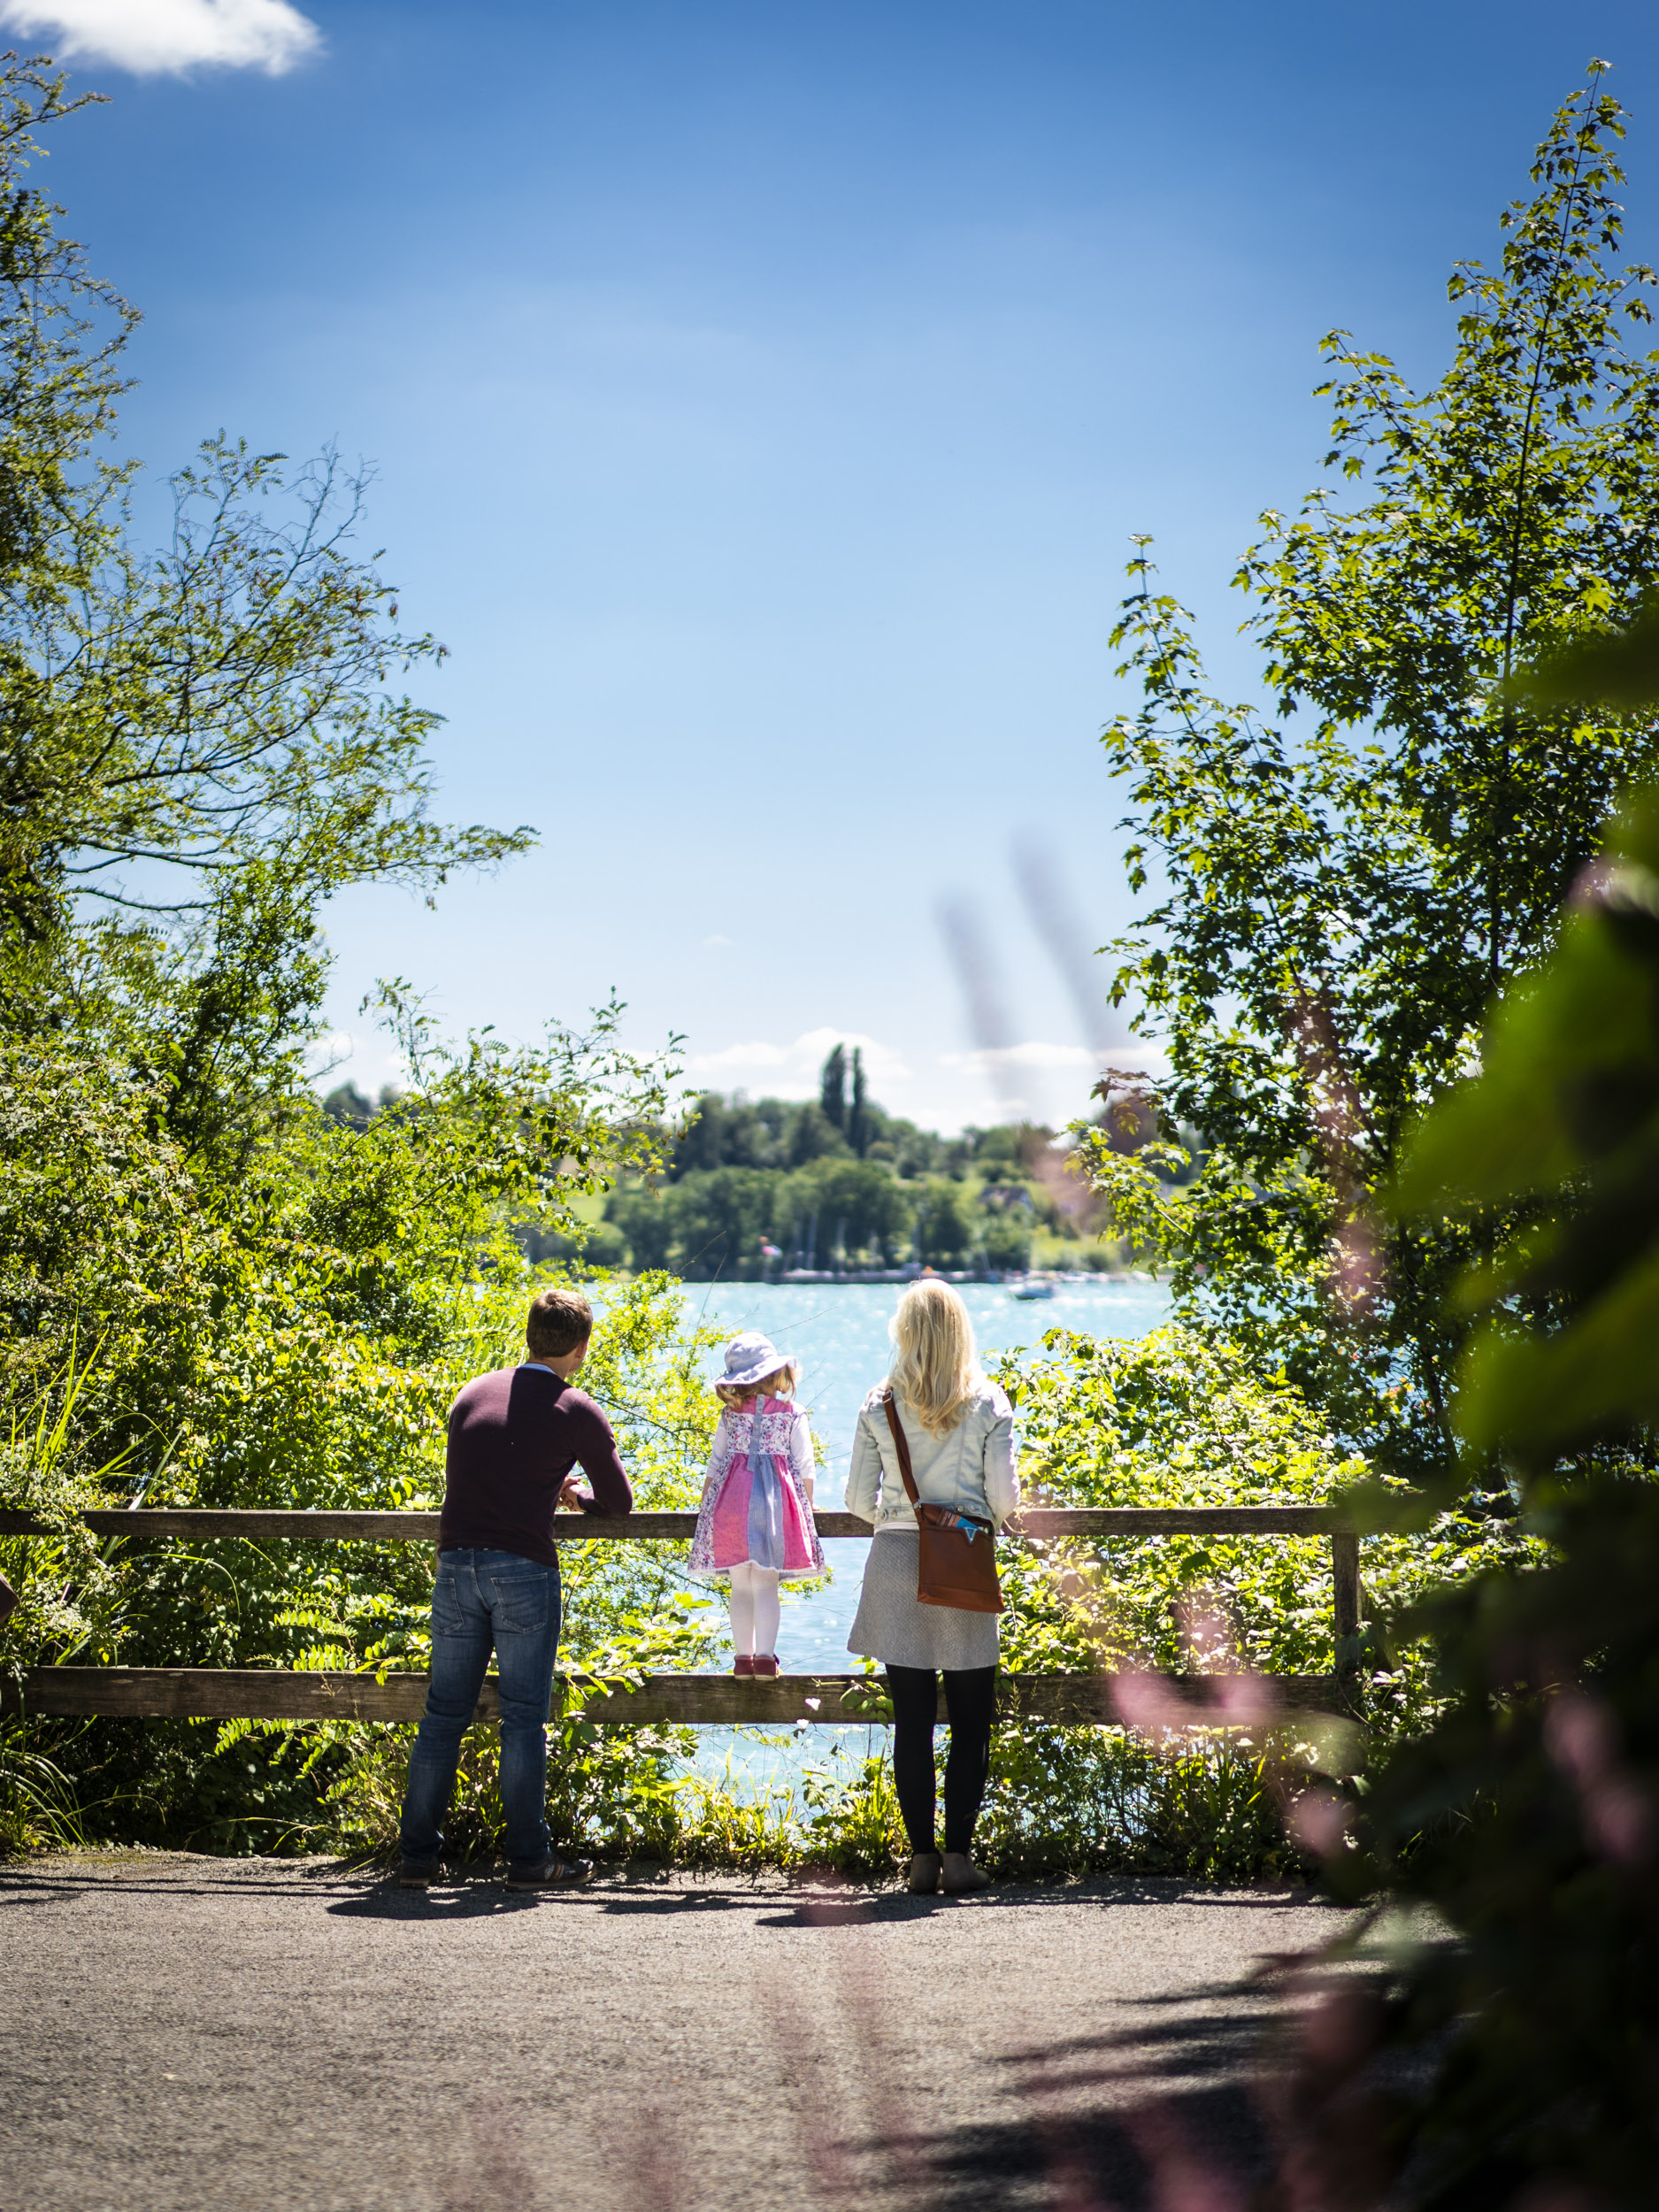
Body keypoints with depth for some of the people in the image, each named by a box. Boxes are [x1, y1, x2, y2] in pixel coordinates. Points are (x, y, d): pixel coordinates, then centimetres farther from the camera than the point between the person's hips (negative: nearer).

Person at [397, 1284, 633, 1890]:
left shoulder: (474, 1393, 13)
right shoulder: (576, 1412, -1)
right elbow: (619, 1502, 8)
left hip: (456, 1565, 4)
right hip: (524, 1570, -4)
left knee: (443, 1714, 9)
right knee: (524, 1719, 2)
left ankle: (418, 1855, 11)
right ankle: (527, 1858, 4)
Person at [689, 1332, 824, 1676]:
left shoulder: (730, 1414, 6)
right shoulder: (793, 1414, 1)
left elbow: (715, 1464, 10)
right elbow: (805, 1468, 2)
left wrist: (704, 1506, 19)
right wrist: (806, 1510, 12)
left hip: (732, 1499, 1)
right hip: (776, 1500, -1)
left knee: (740, 1586, 8)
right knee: (765, 1585, -1)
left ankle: (743, 1656, 10)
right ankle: (764, 1656, -5)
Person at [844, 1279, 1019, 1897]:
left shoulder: (879, 1405, 0)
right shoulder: (988, 1405, -3)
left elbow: (858, 1499, 2)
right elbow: (1004, 1499, -5)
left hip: (895, 1563, 1)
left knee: (911, 1722, 6)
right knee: (971, 1722, 6)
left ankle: (922, 1856, 6)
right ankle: (958, 1854, 1)